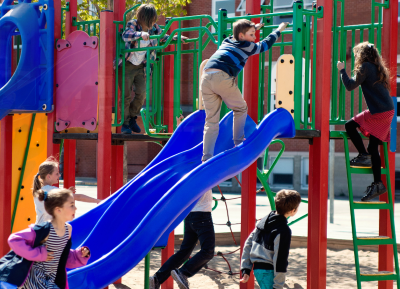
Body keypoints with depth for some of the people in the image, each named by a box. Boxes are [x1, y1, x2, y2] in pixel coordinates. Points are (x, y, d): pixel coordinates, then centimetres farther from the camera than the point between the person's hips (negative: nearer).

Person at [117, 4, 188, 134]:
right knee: (127, 95, -6)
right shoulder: (132, 24, -16)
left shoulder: (154, 28, -2)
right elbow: (125, 35, -37)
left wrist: (177, 38, 4)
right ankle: (125, 123, 6)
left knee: (141, 94, -4)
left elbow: (163, 38, 17)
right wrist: (141, 34, -51)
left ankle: (132, 118, 18)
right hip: (127, 65, -4)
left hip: (141, 67, 5)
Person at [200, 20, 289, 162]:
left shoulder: (227, 41, 29)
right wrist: (279, 30, 40)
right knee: (240, 109, 18)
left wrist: (254, 27, 67)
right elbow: (265, 44, 27)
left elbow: (239, 33, 53)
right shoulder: (247, 46, 11)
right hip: (222, 77, -6)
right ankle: (239, 143, 20)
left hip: (205, 78, 6)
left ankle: (207, 156, -4)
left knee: (211, 120, 6)